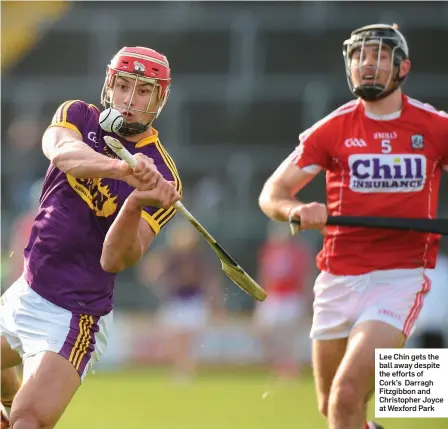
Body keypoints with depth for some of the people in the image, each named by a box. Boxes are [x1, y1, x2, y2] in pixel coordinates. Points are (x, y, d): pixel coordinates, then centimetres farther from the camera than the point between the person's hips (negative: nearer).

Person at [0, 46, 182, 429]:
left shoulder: (162, 180, -13)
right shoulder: (79, 117, -2)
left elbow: (114, 259, -22)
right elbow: (62, 152, -28)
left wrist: (135, 206, -42)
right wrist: (120, 167, -48)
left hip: (72, 316, -6)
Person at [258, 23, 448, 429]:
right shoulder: (333, 129, 2)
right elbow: (271, 194, 1)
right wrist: (298, 210, -23)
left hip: (401, 277, -3)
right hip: (339, 278, 3)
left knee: (347, 396, -21)